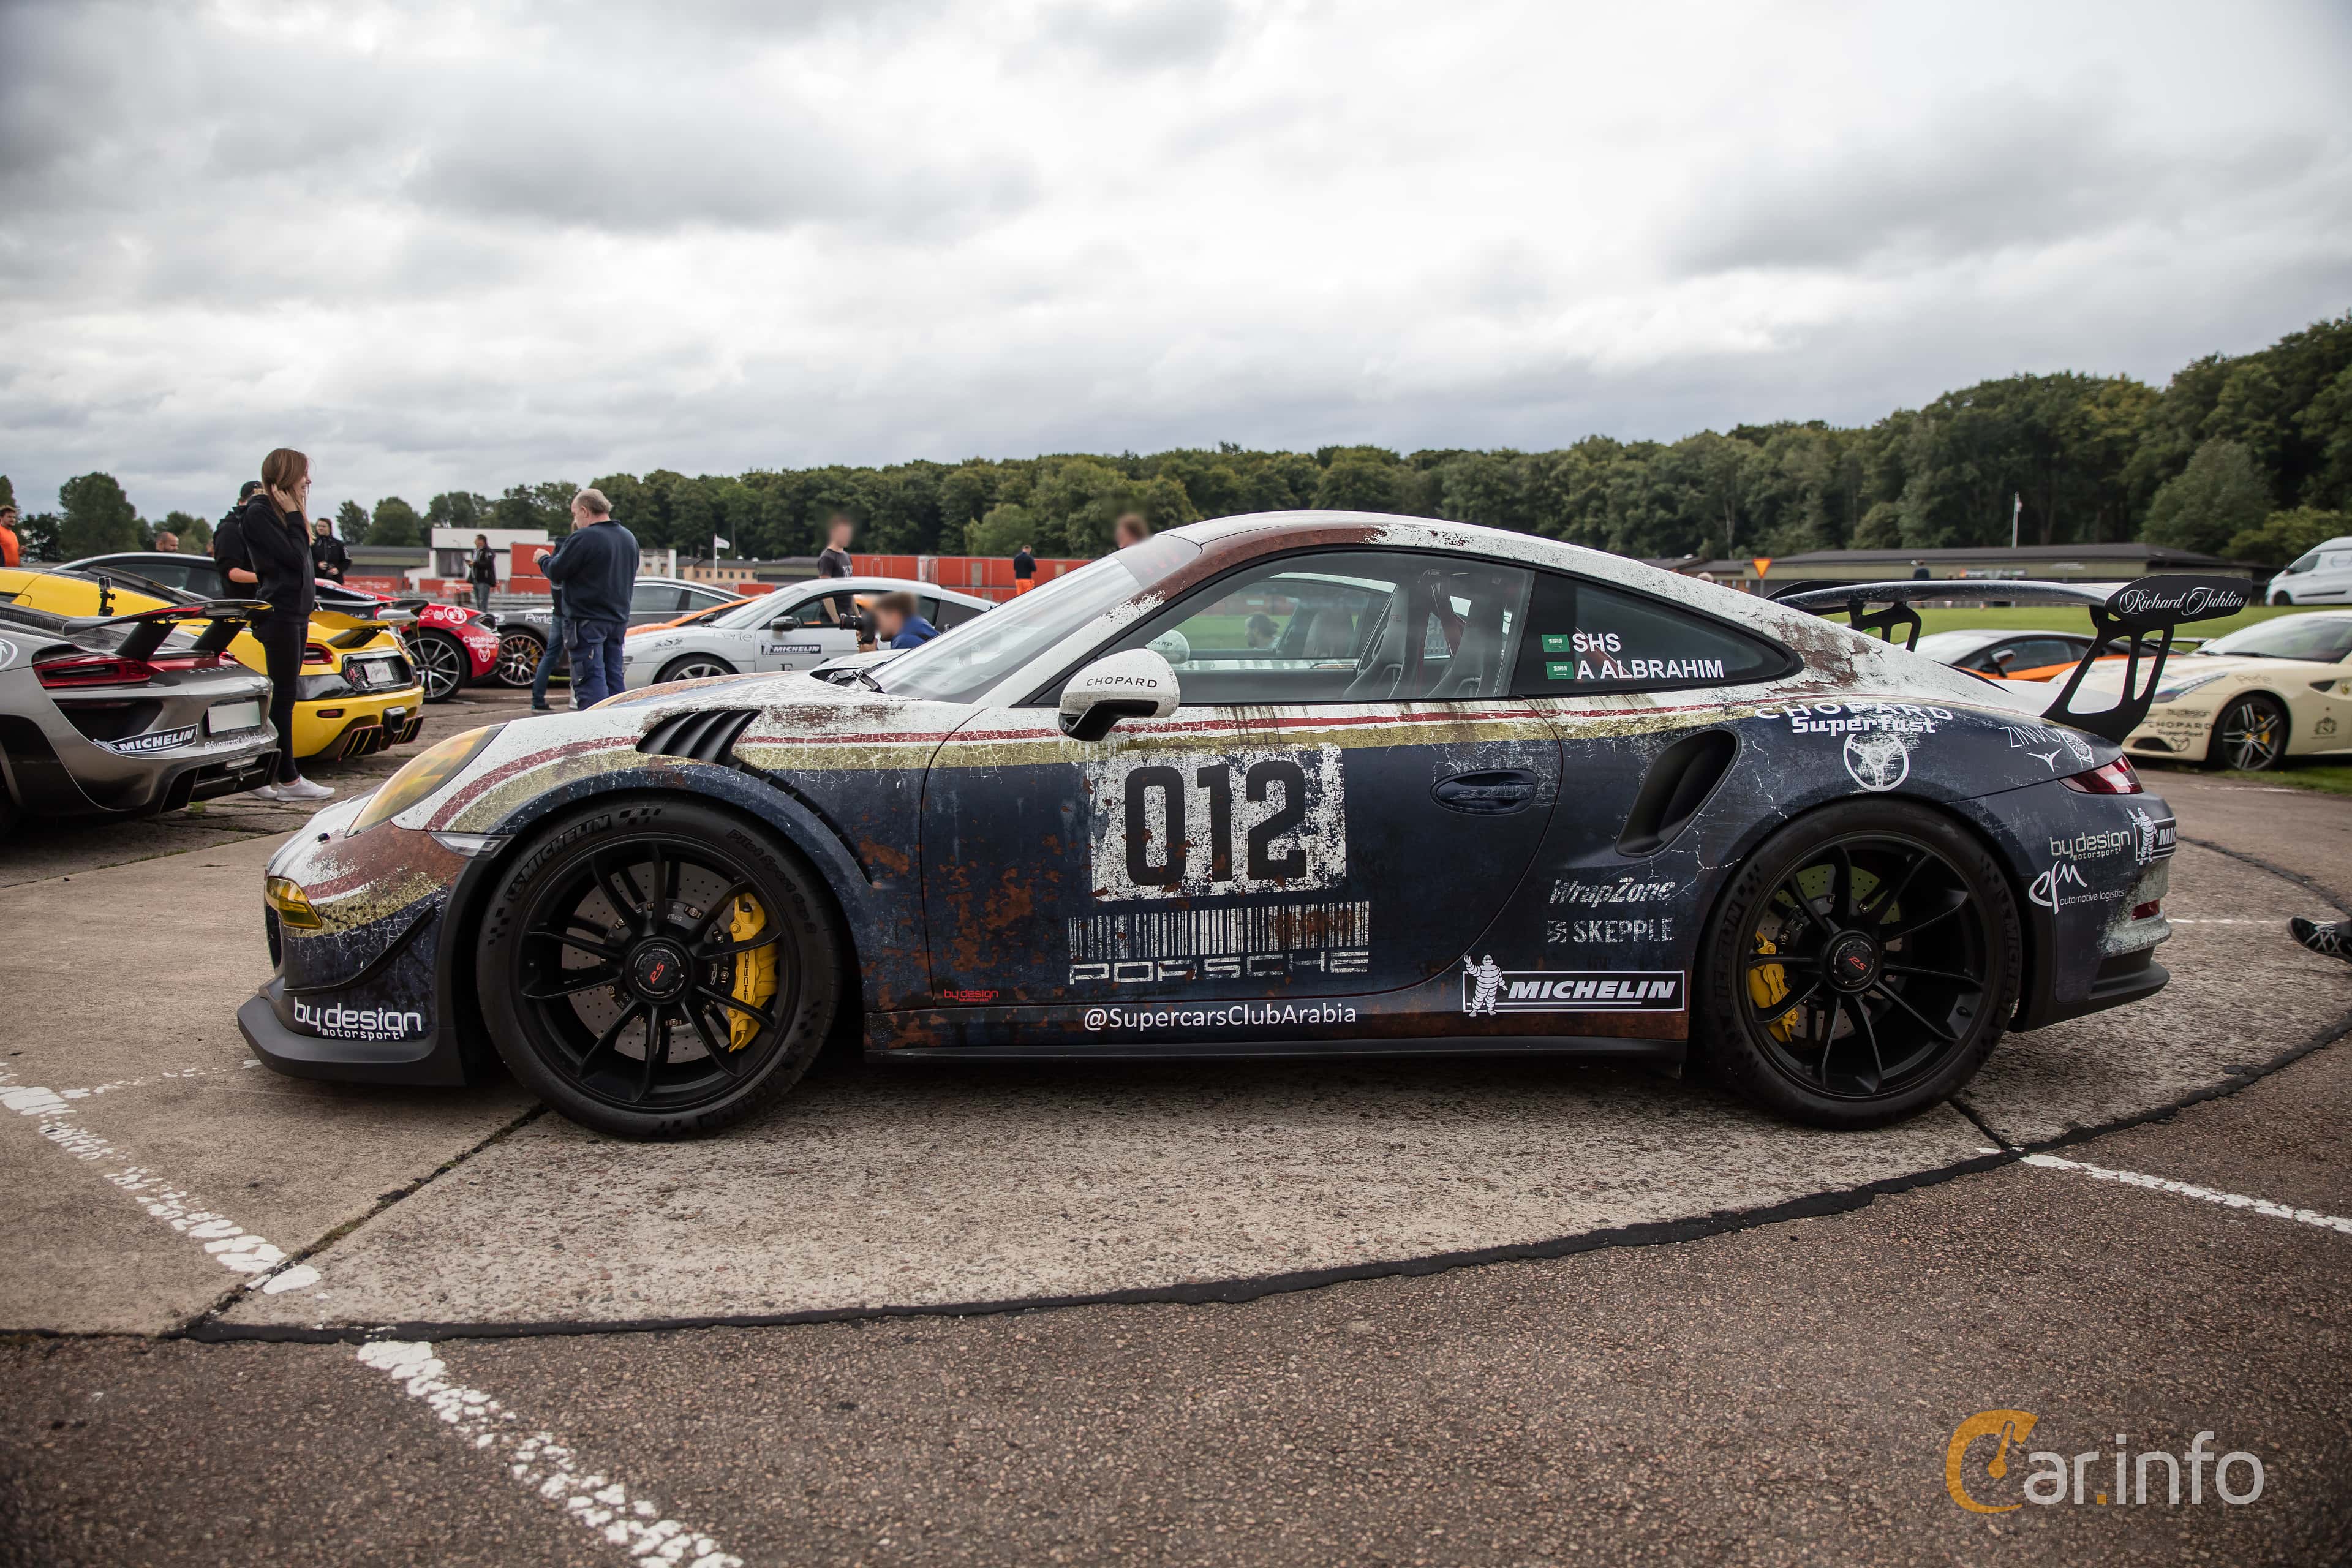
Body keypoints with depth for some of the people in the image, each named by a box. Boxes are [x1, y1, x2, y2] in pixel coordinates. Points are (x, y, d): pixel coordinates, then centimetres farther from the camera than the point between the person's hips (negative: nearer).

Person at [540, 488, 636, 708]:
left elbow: (556, 573, -10)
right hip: (618, 620, 8)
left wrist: (544, 558, 9)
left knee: (591, 681, -8)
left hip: (587, 621, -8)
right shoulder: (629, 538, 11)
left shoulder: (583, 539, -14)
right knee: (614, 679, 13)